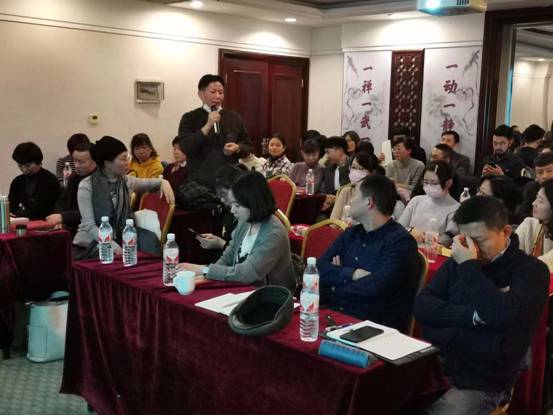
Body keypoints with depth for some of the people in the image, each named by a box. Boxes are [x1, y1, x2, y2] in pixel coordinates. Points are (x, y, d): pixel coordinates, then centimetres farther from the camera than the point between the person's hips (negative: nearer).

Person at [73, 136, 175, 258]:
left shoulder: (126, 181, 4)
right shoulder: (86, 186, -11)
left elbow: (150, 183, 21)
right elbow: (89, 225, -17)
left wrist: (163, 183, -5)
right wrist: (113, 246, -31)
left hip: (118, 236, 5)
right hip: (90, 243, -5)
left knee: (149, 238, -22)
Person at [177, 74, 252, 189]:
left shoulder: (234, 117, 11)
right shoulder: (190, 118, 2)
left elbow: (248, 146, 16)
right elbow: (185, 148, -11)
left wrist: (237, 148, -6)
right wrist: (208, 126, -17)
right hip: (200, 183, -2)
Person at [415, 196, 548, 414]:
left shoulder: (531, 269, -6)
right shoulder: (457, 262, 9)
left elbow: (503, 316, -24)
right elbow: (422, 306, 0)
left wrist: (469, 267, -17)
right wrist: (472, 315, -13)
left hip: (482, 382, -4)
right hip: (435, 365, 4)